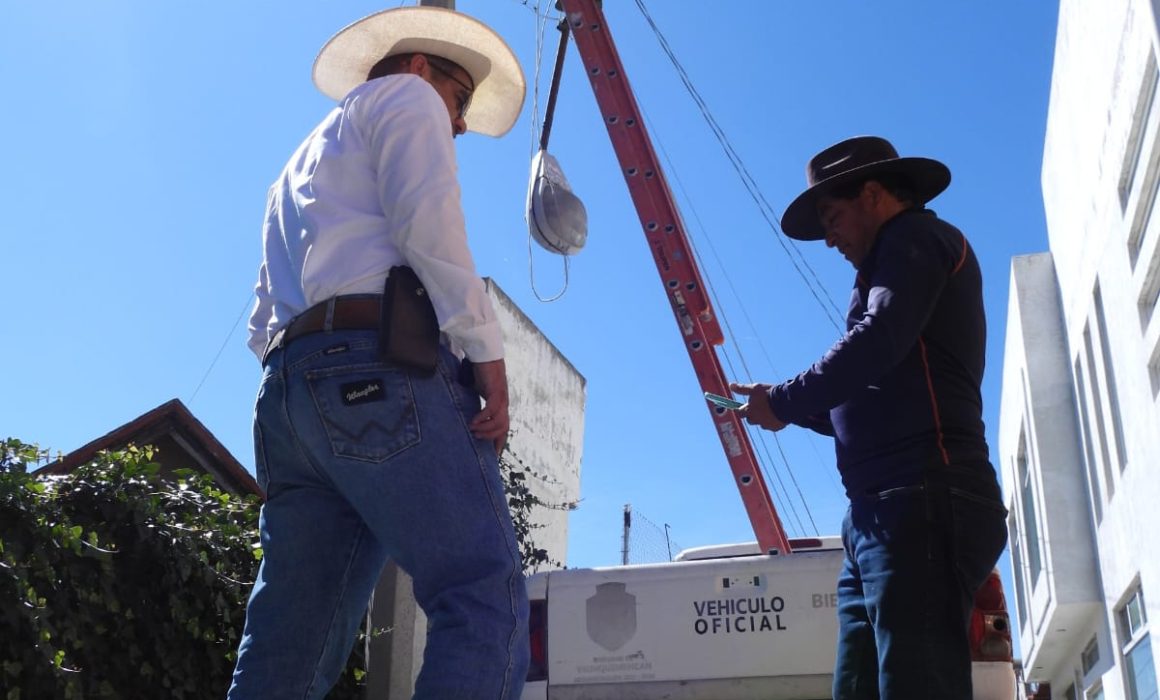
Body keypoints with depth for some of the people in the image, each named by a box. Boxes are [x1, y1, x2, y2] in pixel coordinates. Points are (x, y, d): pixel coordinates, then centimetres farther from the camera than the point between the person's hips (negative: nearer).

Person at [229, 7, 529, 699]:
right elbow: (429, 221, -6)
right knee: (486, 599, -17)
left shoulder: (308, 159, 39)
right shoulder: (405, 96, 15)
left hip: (286, 387, 9)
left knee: (292, 638, 2)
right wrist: (488, 354, -10)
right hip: (379, 369, -9)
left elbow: (264, 319, 29)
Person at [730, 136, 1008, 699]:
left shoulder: (916, 237, 4)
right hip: (881, 513, 10)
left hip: (921, 503, -10)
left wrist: (785, 401, -5)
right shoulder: (903, 259, 31)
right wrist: (791, 406, 18)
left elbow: (878, 340, -15)